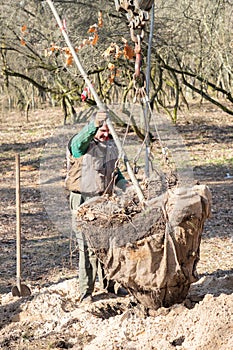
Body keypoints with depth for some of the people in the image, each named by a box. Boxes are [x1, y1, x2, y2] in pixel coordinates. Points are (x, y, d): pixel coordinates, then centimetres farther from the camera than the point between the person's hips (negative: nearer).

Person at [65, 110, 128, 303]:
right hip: (84, 202, -6)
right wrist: (94, 125, -57)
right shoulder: (82, 145, -12)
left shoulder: (111, 144, 10)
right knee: (88, 247, -7)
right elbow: (80, 140, -39)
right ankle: (85, 292, 1)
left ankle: (109, 283, 30)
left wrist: (124, 184, 5)